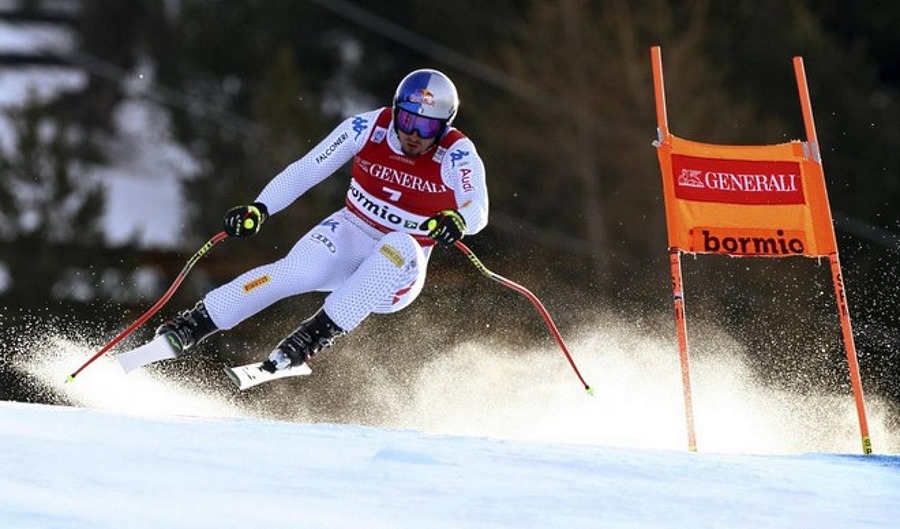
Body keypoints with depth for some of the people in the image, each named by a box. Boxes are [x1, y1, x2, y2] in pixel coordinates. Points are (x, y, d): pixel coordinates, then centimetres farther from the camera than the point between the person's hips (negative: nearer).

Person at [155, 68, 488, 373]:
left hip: (399, 271, -1)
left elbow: (477, 209, -34)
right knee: (296, 272, -29)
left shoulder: (457, 156, -17)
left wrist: (457, 221, -58)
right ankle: (192, 325, -22)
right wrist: (259, 209, -20)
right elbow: (304, 171, -7)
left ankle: (318, 333, -36)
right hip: (350, 235, 1)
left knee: (400, 246, -37)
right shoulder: (368, 128, -11)